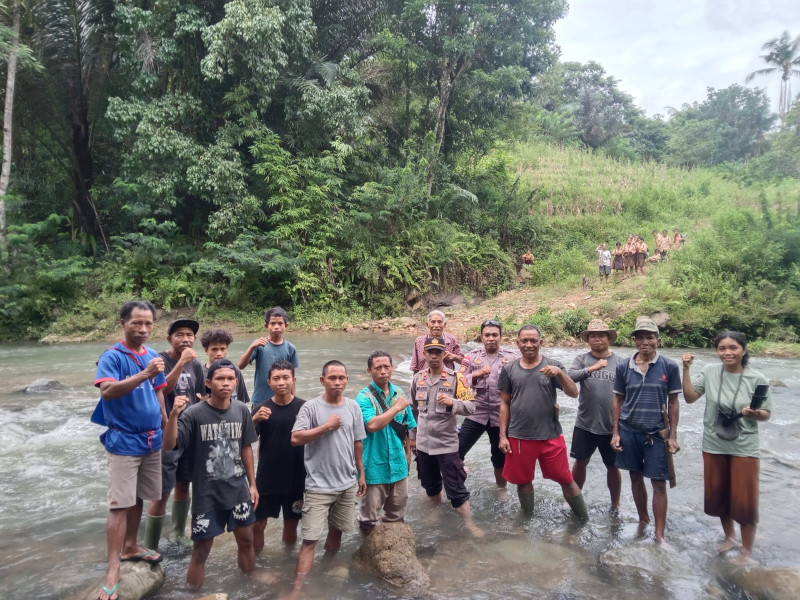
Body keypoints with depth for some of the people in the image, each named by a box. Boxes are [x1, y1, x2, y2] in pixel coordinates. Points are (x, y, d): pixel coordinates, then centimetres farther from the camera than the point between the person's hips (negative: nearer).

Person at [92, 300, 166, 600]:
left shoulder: (153, 356, 4)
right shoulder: (112, 356, -13)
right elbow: (107, 391, -29)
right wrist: (144, 374, -39)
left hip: (151, 440, 6)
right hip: (124, 442, -6)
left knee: (138, 498, 17)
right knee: (120, 504, -4)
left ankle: (130, 546, 35)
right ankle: (112, 570, 4)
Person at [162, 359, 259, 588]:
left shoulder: (242, 410, -4)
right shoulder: (194, 414, -16)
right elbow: (168, 445, -25)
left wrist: (252, 484, 8)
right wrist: (174, 414, -39)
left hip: (239, 491, 4)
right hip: (206, 495, -4)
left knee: (246, 540, 17)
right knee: (201, 550, 8)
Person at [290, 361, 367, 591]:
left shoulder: (353, 407, 2)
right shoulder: (311, 407, -11)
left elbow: (357, 443, 10)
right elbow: (295, 439, -20)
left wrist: (361, 474, 13)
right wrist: (326, 426, -18)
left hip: (347, 484, 5)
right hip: (319, 486, -5)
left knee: (336, 530, 19)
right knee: (310, 539, -5)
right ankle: (297, 589, 2)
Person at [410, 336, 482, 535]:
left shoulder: (456, 378, -12)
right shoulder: (418, 378, 3)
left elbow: (471, 406, -15)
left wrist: (452, 402, -33)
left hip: (447, 443, -5)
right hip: (423, 443, 5)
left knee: (456, 488, 0)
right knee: (430, 485, 20)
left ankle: (469, 523, 15)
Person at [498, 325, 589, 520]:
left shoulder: (553, 366, -2)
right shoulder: (509, 369, 1)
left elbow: (574, 393, -10)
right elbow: (505, 404, 5)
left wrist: (559, 373, -26)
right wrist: (503, 435, 1)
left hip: (551, 436, -1)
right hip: (519, 437, 1)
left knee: (566, 480, 8)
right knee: (523, 481, 15)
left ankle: (585, 519, 27)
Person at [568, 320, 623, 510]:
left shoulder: (619, 361, -2)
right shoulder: (582, 359, -1)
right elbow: (570, 377, -20)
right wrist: (592, 368, -33)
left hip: (611, 426, 0)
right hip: (585, 424, 0)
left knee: (613, 466, 13)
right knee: (580, 462, 14)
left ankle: (615, 504, 32)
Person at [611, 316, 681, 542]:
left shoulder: (669, 367, -5)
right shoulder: (623, 367, -1)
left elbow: (673, 403, 1)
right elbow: (618, 400, 5)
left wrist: (673, 436, -2)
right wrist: (615, 433, 2)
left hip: (657, 433, -2)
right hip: (629, 432, 2)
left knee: (659, 483, 3)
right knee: (636, 478, 15)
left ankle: (659, 535, 13)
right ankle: (643, 519, 35)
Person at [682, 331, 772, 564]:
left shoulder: (757, 379, -11)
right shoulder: (710, 371, -7)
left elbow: (767, 414, -3)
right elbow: (689, 397, -5)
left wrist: (755, 413, -25)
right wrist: (686, 369, -14)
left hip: (744, 448, -2)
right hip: (713, 446, 3)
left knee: (744, 501, 4)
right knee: (717, 497, 16)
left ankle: (746, 551, 25)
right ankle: (729, 537, 41)